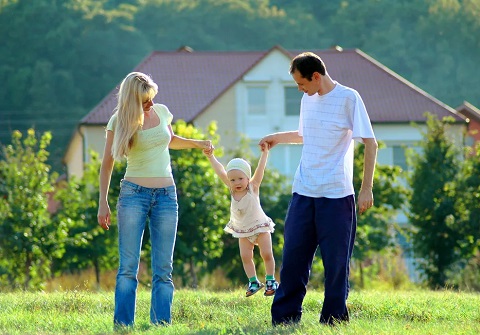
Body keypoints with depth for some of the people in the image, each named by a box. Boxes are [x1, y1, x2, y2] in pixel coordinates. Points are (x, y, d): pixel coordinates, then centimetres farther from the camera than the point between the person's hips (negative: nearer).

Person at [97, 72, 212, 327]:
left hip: (166, 195, 4)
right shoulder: (120, 121, -4)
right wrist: (103, 203, -1)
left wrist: (196, 144, 18)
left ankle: (161, 324, -2)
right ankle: (122, 324, -10)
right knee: (128, 267, -9)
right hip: (134, 193, -3)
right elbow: (107, 164, 2)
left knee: (163, 269, -1)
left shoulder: (162, 112, 7)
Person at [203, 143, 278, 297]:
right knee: (245, 256, -6)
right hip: (242, 231, 3)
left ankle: (270, 280, 8)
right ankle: (253, 282, 4)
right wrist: (211, 157, -15)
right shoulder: (232, 189, -10)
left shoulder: (253, 187, -17)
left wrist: (265, 152, -30)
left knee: (267, 254, -6)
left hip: (260, 226, -3)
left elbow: (260, 169, -24)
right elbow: (220, 172, -13)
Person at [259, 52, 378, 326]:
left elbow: (370, 143, -9)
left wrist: (367, 188, -14)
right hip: (303, 194, 5)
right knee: (293, 258, 3)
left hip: (337, 195, -5)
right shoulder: (308, 100, 12)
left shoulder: (348, 98, -7)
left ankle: (334, 319, 8)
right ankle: (284, 318, 9)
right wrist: (278, 137, 21)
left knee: (336, 261, 0)